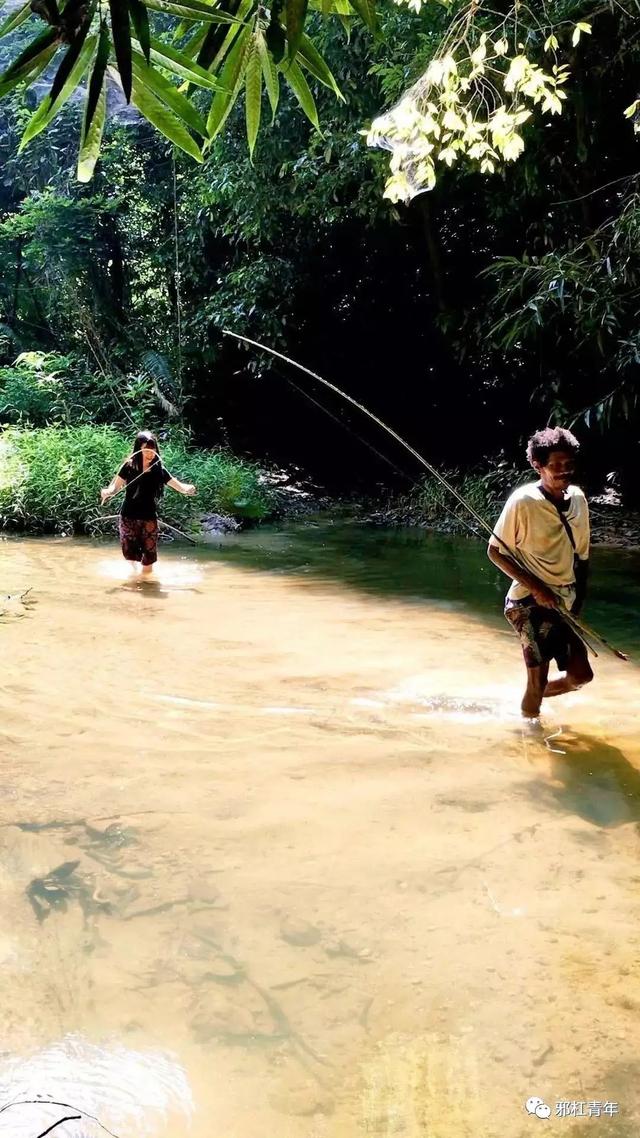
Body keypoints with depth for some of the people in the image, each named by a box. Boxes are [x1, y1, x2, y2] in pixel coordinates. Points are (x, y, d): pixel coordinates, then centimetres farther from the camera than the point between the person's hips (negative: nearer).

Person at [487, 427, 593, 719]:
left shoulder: (577, 498, 1)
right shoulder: (523, 501, -16)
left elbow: (581, 555, 11)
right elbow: (495, 551, -11)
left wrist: (579, 601, 7)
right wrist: (537, 588, -18)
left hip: (565, 603, 6)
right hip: (531, 603, -6)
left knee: (580, 676, 9)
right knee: (538, 680, -2)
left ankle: (532, 701, 34)